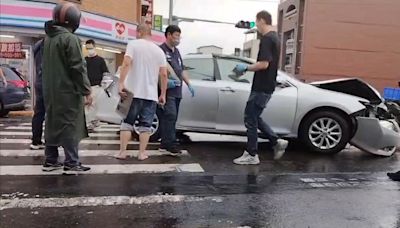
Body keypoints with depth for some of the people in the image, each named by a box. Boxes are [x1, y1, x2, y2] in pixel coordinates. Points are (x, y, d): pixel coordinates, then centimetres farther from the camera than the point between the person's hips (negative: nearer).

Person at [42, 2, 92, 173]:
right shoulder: (70, 38, -13)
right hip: (68, 91, -8)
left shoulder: (48, 38, 14)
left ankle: (50, 160, 19)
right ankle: (72, 163, -1)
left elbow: (47, 66, 19)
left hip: (50, 91, 8)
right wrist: (86, 91, -14)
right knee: (70, 126, -4)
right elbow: (78, 68, -17)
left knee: (52, 124, 13)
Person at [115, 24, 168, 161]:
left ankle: (122, 152, 9)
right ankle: (142, 153, 7)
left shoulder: (133, 44, 0)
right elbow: (164, 75, 4)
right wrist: (163, 95, 8)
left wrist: (121, 83, -17)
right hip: (151, 94, 2)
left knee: (127, 122, 9)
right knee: (145, 125, 7)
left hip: (133, 92, -2)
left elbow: (126, 63, -15)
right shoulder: (159, 51, 9)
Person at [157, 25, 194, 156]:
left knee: (172, 118, 7)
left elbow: (182, 70, 27)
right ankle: (171, 145, -10)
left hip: (177, 91, 8)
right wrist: (166, 81, -26)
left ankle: (165, 144, 13)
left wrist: (189, 84, 18)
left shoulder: (176, 52, 22)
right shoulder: (161, 50, -5)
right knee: (169, 117, -14)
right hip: (166, 91, -8)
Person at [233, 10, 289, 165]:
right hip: (267, 86, 10)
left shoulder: (266, 38, -16)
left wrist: (246, 68, -10)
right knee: (254, 117, 17)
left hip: (261, 87, -10)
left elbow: (264, 64, -24)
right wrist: (249, 68, 18)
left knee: (251, 119, -1)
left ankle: (251, 155, 9)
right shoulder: (274, 37, 16)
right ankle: (277, 142, 18)